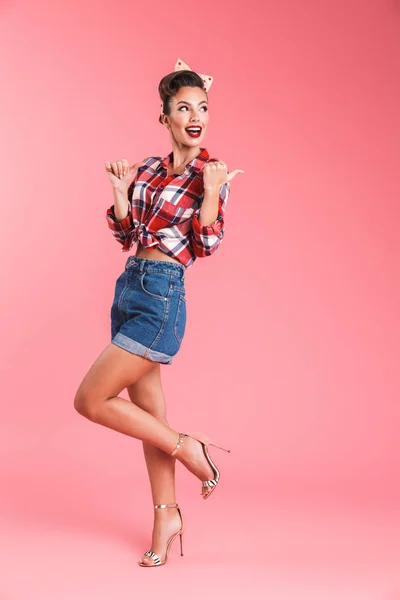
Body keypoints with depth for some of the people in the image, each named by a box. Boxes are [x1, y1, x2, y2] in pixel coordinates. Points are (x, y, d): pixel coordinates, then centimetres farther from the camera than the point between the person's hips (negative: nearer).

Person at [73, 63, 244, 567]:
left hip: (161, 296, -7)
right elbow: (126, 237, 12)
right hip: (130, 288, 7)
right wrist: (120, 193, -2)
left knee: (90, 400, -8)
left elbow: (207, 247, -12)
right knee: (147, 409, 11)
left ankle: (186, 447, 8)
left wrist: (211, 194, -24)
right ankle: (167, 515, 24)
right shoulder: (148, 169, 12)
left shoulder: (211, 175, -4)